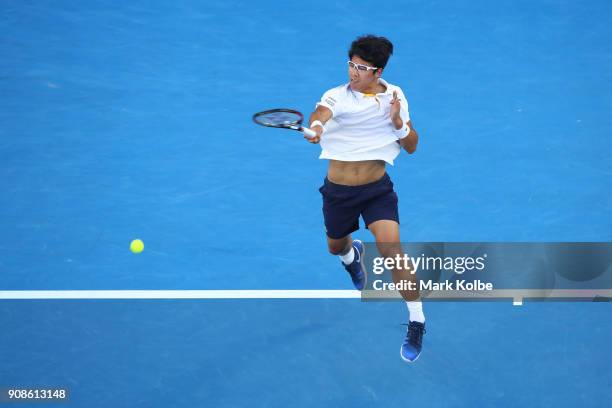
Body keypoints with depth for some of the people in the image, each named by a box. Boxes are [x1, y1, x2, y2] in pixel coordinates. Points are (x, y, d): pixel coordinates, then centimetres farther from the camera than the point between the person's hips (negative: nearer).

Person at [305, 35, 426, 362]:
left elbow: (411, 146, 1)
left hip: (378, 190, -1)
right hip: (338, 191, 1)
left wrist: (397, 121, -20)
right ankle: (352, 254, 65)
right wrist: (315, 127, -63)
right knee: (336, 247, 23)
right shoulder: (337, 97, -15)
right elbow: (321, 113, -39)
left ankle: (416, 323, -9)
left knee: (391, 248, -21)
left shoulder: (394, 96, -5)